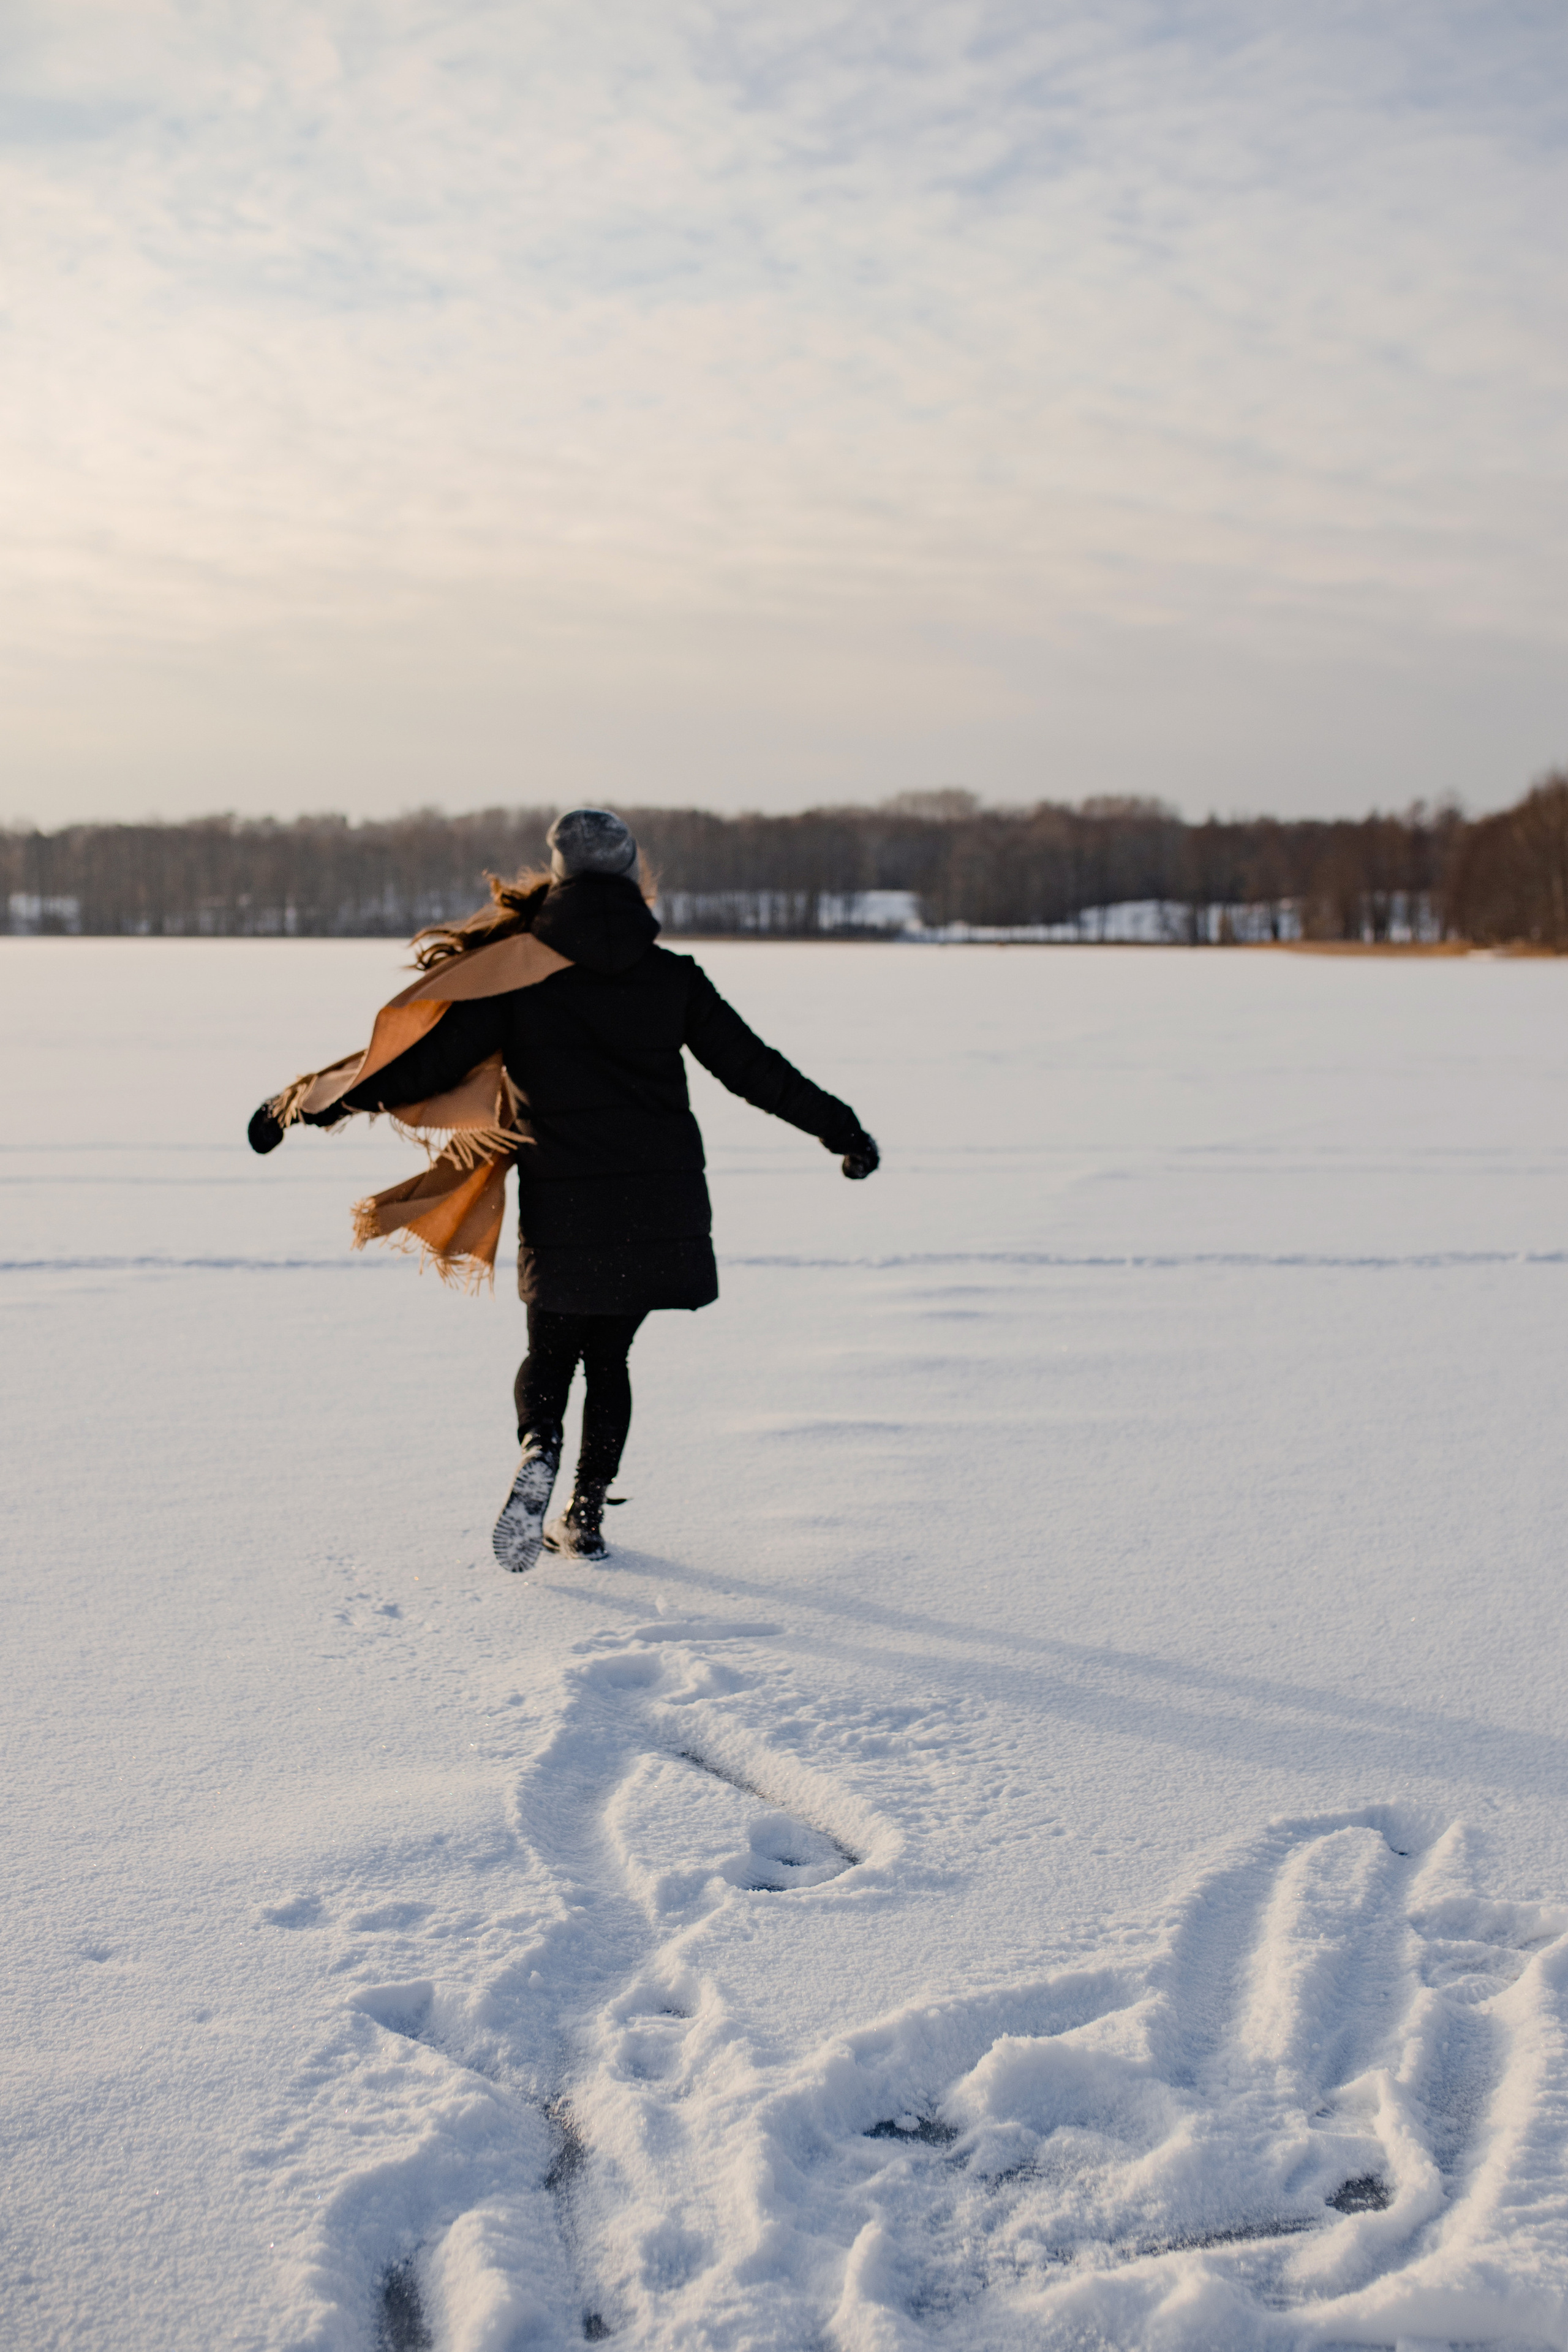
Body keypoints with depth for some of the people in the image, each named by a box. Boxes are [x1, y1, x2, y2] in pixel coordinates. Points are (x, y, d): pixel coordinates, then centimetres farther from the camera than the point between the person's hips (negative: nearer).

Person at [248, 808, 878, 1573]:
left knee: (550, 1351, 16)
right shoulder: (671, 975, 2)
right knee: (608, 1353, 17)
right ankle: (585, 1517, 14)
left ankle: (537, 1453, -14)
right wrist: (840, 1130, 20)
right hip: (660, 1204, 2)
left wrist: (306, 1106, 0)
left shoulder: (519, 972, -5)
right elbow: (752, 1066, 7)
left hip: (564, 1207, -2)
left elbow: (427, 1061, -7)